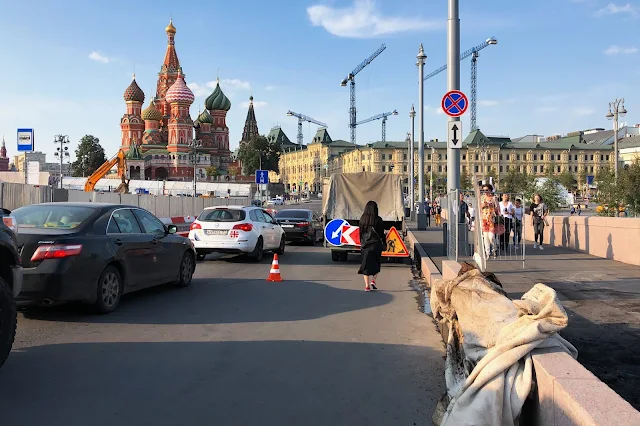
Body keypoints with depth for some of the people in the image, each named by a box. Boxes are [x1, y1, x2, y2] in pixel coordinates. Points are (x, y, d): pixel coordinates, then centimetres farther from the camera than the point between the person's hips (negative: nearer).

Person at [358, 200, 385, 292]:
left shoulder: (362, 219, 1)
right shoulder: (378, 220, -8)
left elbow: (360, 233, 7)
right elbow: (382, 233, -5)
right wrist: (384, 244, 6)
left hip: (365, 245, 2)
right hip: (376, 244, -2)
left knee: (366, 264, 6)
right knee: (376, 264, 15)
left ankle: (367, 285, 3)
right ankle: (373, 281, 1)